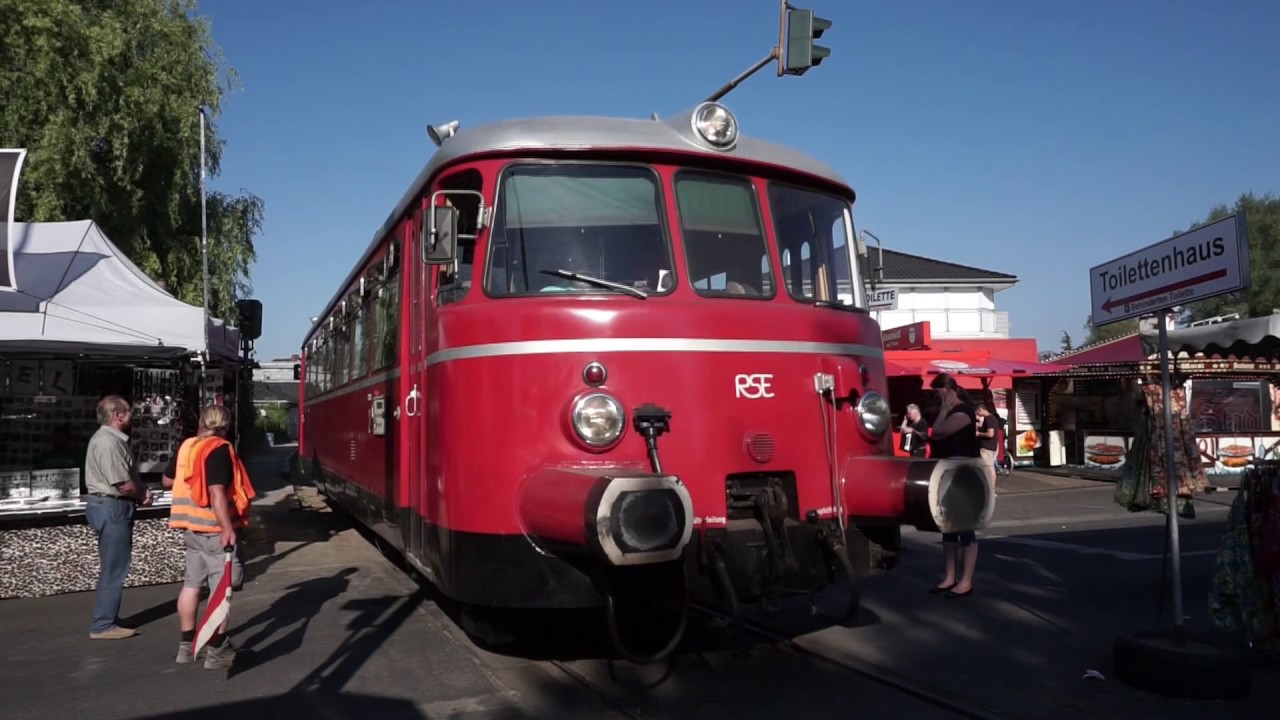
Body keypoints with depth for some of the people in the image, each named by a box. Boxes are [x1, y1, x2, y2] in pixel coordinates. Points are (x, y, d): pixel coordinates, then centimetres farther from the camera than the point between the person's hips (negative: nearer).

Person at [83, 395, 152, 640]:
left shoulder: (112, 439, 14)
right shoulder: (108, 443, -20)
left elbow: (128, 477, 17)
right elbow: (123, 485, -23)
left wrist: (142, 492, 0)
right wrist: (143, 496, -5)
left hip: (112, 507, 11)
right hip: (112, 508, -11)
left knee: (114, 567, 18)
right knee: (114, 569, -5)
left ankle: (108, 618, 26)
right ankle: (103, 625, 1)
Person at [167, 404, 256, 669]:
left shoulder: (186, 446, 8)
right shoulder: (220, 449, -15)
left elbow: (168, 479, 22)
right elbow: (217, 491, -25)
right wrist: (227, 527, -27)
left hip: (191, 526, 8)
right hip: (214, 528, -8)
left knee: (192, 583, 16)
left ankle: (187, 644, 25)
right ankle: (217, 650, 0)